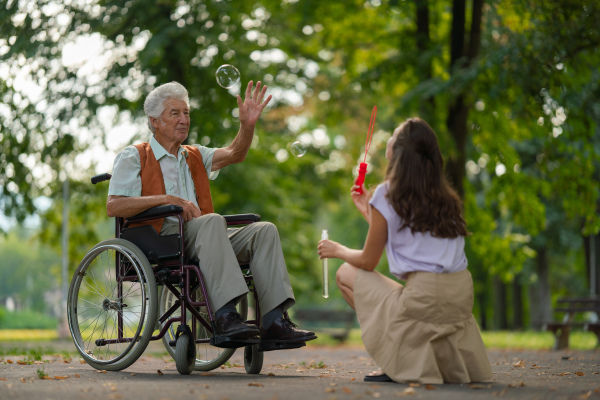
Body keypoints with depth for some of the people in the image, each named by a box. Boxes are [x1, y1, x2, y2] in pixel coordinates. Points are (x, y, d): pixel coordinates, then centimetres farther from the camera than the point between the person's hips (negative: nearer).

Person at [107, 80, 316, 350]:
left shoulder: (195, 156, 28)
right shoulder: (134, 157, 10)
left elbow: (234, 155, 9)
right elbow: (113, 207, -4)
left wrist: (248, 125, -10)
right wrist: (167, 199, -13)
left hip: (201, 237, 6)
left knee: (264, 231, -16)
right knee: (212, 221, -35)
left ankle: (274, 322, -30)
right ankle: (225, 318, -46)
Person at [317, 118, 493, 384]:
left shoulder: (387, 194, -3)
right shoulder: (445, 196, 17)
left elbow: (368, 261, 4)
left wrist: (337, 250, 23)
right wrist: (368, 211, 35)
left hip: (426, 297, -7)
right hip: (462, 297, 7)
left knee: (346, 274, 13)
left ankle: (399, 359, 3)